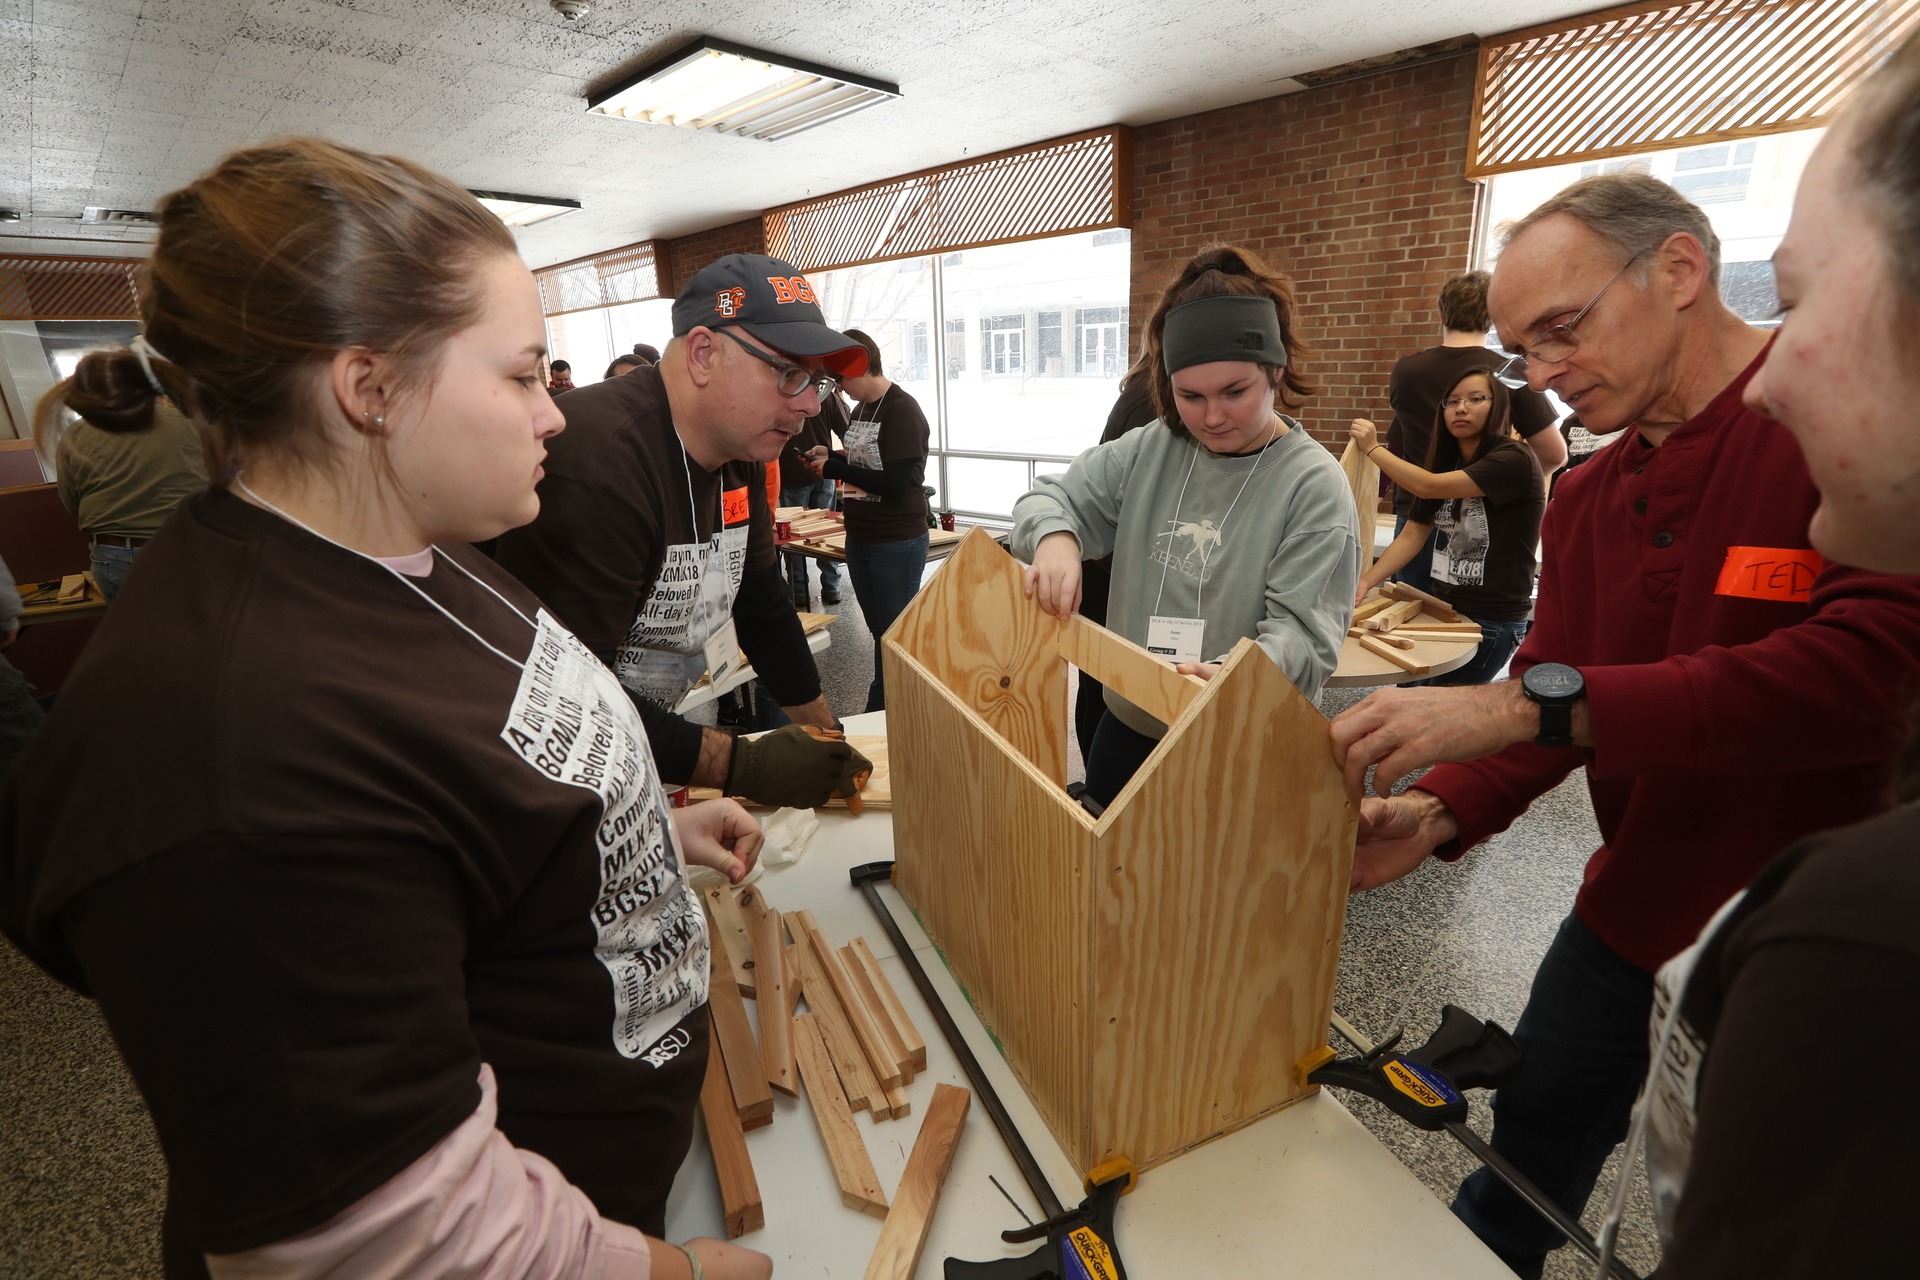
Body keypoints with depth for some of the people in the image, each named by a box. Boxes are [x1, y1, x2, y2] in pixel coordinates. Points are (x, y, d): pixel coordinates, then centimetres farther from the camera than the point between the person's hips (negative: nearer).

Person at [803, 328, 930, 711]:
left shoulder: (903, 411, -15)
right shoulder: (861, 409, 10)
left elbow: (897, 483, -23)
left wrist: (833, 469, -16)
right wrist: (830, 457, 3)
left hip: (897, 543, -8)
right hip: (860, 538, 8)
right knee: (878, 631, 16)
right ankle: (878, 715, 29)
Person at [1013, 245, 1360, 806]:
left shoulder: (1314, 484, -12)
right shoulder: (1146, 452, 1)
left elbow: (1302, 631, -18)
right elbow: (1053, 496, 4)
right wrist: (1054, 536, -21)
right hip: (1126, 731, 4)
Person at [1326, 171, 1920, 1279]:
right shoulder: (1585, 499, 2)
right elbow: (1549, 706, 0)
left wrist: (1532, 699, -37)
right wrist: (1440, 815, -17)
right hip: (1631, 922, 6)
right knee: (1522, 1165, 21)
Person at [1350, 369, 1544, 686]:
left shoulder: (1514, 460, -16)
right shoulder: (1447, 461, 9)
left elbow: (1428, 486, -27)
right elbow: (1412, 535, 1)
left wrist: (1373, 448, -15)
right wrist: (1365, 581, -13)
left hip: (1491, 621, -7)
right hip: (1443, 608, 7)